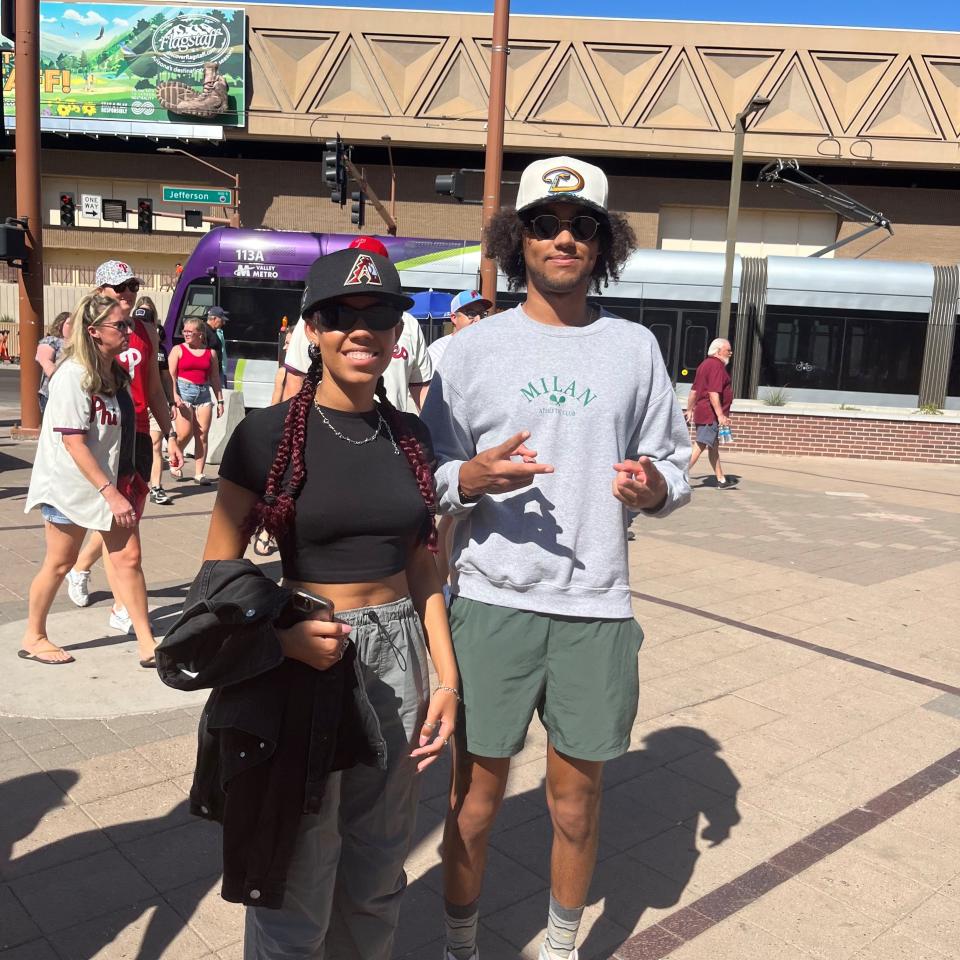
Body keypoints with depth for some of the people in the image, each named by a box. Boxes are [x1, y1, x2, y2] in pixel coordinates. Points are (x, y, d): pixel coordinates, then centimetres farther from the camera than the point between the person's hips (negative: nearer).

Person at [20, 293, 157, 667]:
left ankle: (147, 646, 7)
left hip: (112, 482, 7)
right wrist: (110, 493, -25)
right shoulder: (73, 376, -19)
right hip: (71, 485, -7)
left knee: (128, 558, 2)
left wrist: (126, 483, 16)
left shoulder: (115, 373, 5)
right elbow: (73, 444, -23)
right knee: (59, 563, 7)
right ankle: (33, 638, 28)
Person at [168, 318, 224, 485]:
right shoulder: (178, 350, 6)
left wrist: (220, 400, 12)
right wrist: (174, 395, -16)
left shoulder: (210, 352, 14)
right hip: (184, 392, -3)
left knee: (202, 435, 0)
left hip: (204, 394, 3)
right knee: (185, 434, -11)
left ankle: (199, 473, 5)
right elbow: (171, 375, -2)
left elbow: (215, 378, 16)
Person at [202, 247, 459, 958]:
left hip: (399, 655, 4)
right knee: (297, 880, 10)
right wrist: (282, 633, -23)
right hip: (303, 661, -4)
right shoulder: (269, 434, -9)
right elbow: (220, 572, -6)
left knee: (377, 873, 19)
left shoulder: (410, 436, 5)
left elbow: (422, 567, 10)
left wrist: (446, 674, 4)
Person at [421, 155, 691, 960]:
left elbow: (676, 464, 10)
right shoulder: (472, 348, 3)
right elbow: (426, 474, 3)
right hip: (492, 601, -1)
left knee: (578, 794, 14)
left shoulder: (635, 347, 7)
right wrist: (469, 479, -18)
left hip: (597, 606, 2)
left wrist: (656, 487, -12)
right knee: (477, 788, 9)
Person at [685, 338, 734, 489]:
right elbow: (713, 393, -23)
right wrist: (720, 415, -25)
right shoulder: (717, 365, -14)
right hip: (710, 414, -11)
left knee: (714, 446, 14)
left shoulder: (705, 364, 17)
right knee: (700, 446, -10)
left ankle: (721, 480, 20)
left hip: (701, 412, 11)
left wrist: (689, 410, 24)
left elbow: (694, 390, 20)